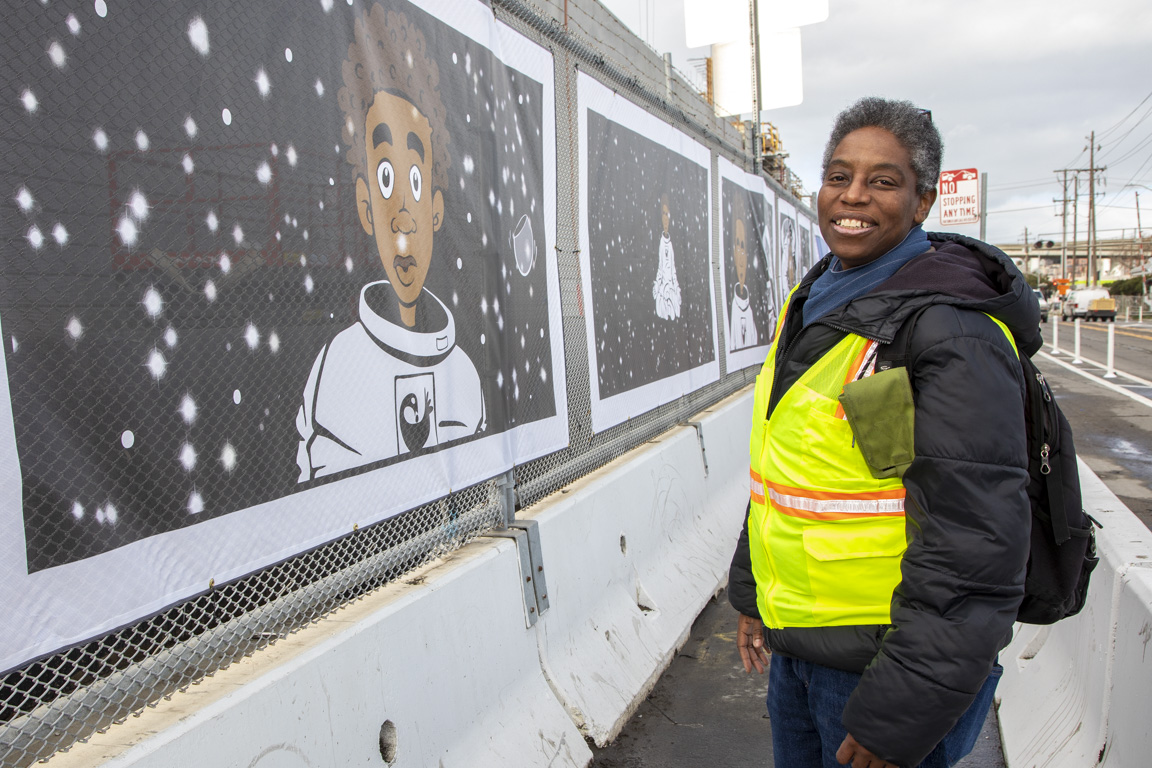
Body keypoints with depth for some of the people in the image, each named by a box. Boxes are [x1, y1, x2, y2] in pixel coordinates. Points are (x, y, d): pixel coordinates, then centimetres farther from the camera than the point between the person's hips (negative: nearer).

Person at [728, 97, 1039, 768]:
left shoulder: (950, 326, -19)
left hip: (884, 656, -7)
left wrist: (900, 714, -21)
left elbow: (975, 540, -23)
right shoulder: (814, 303, 6)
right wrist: (753, 594, 18)